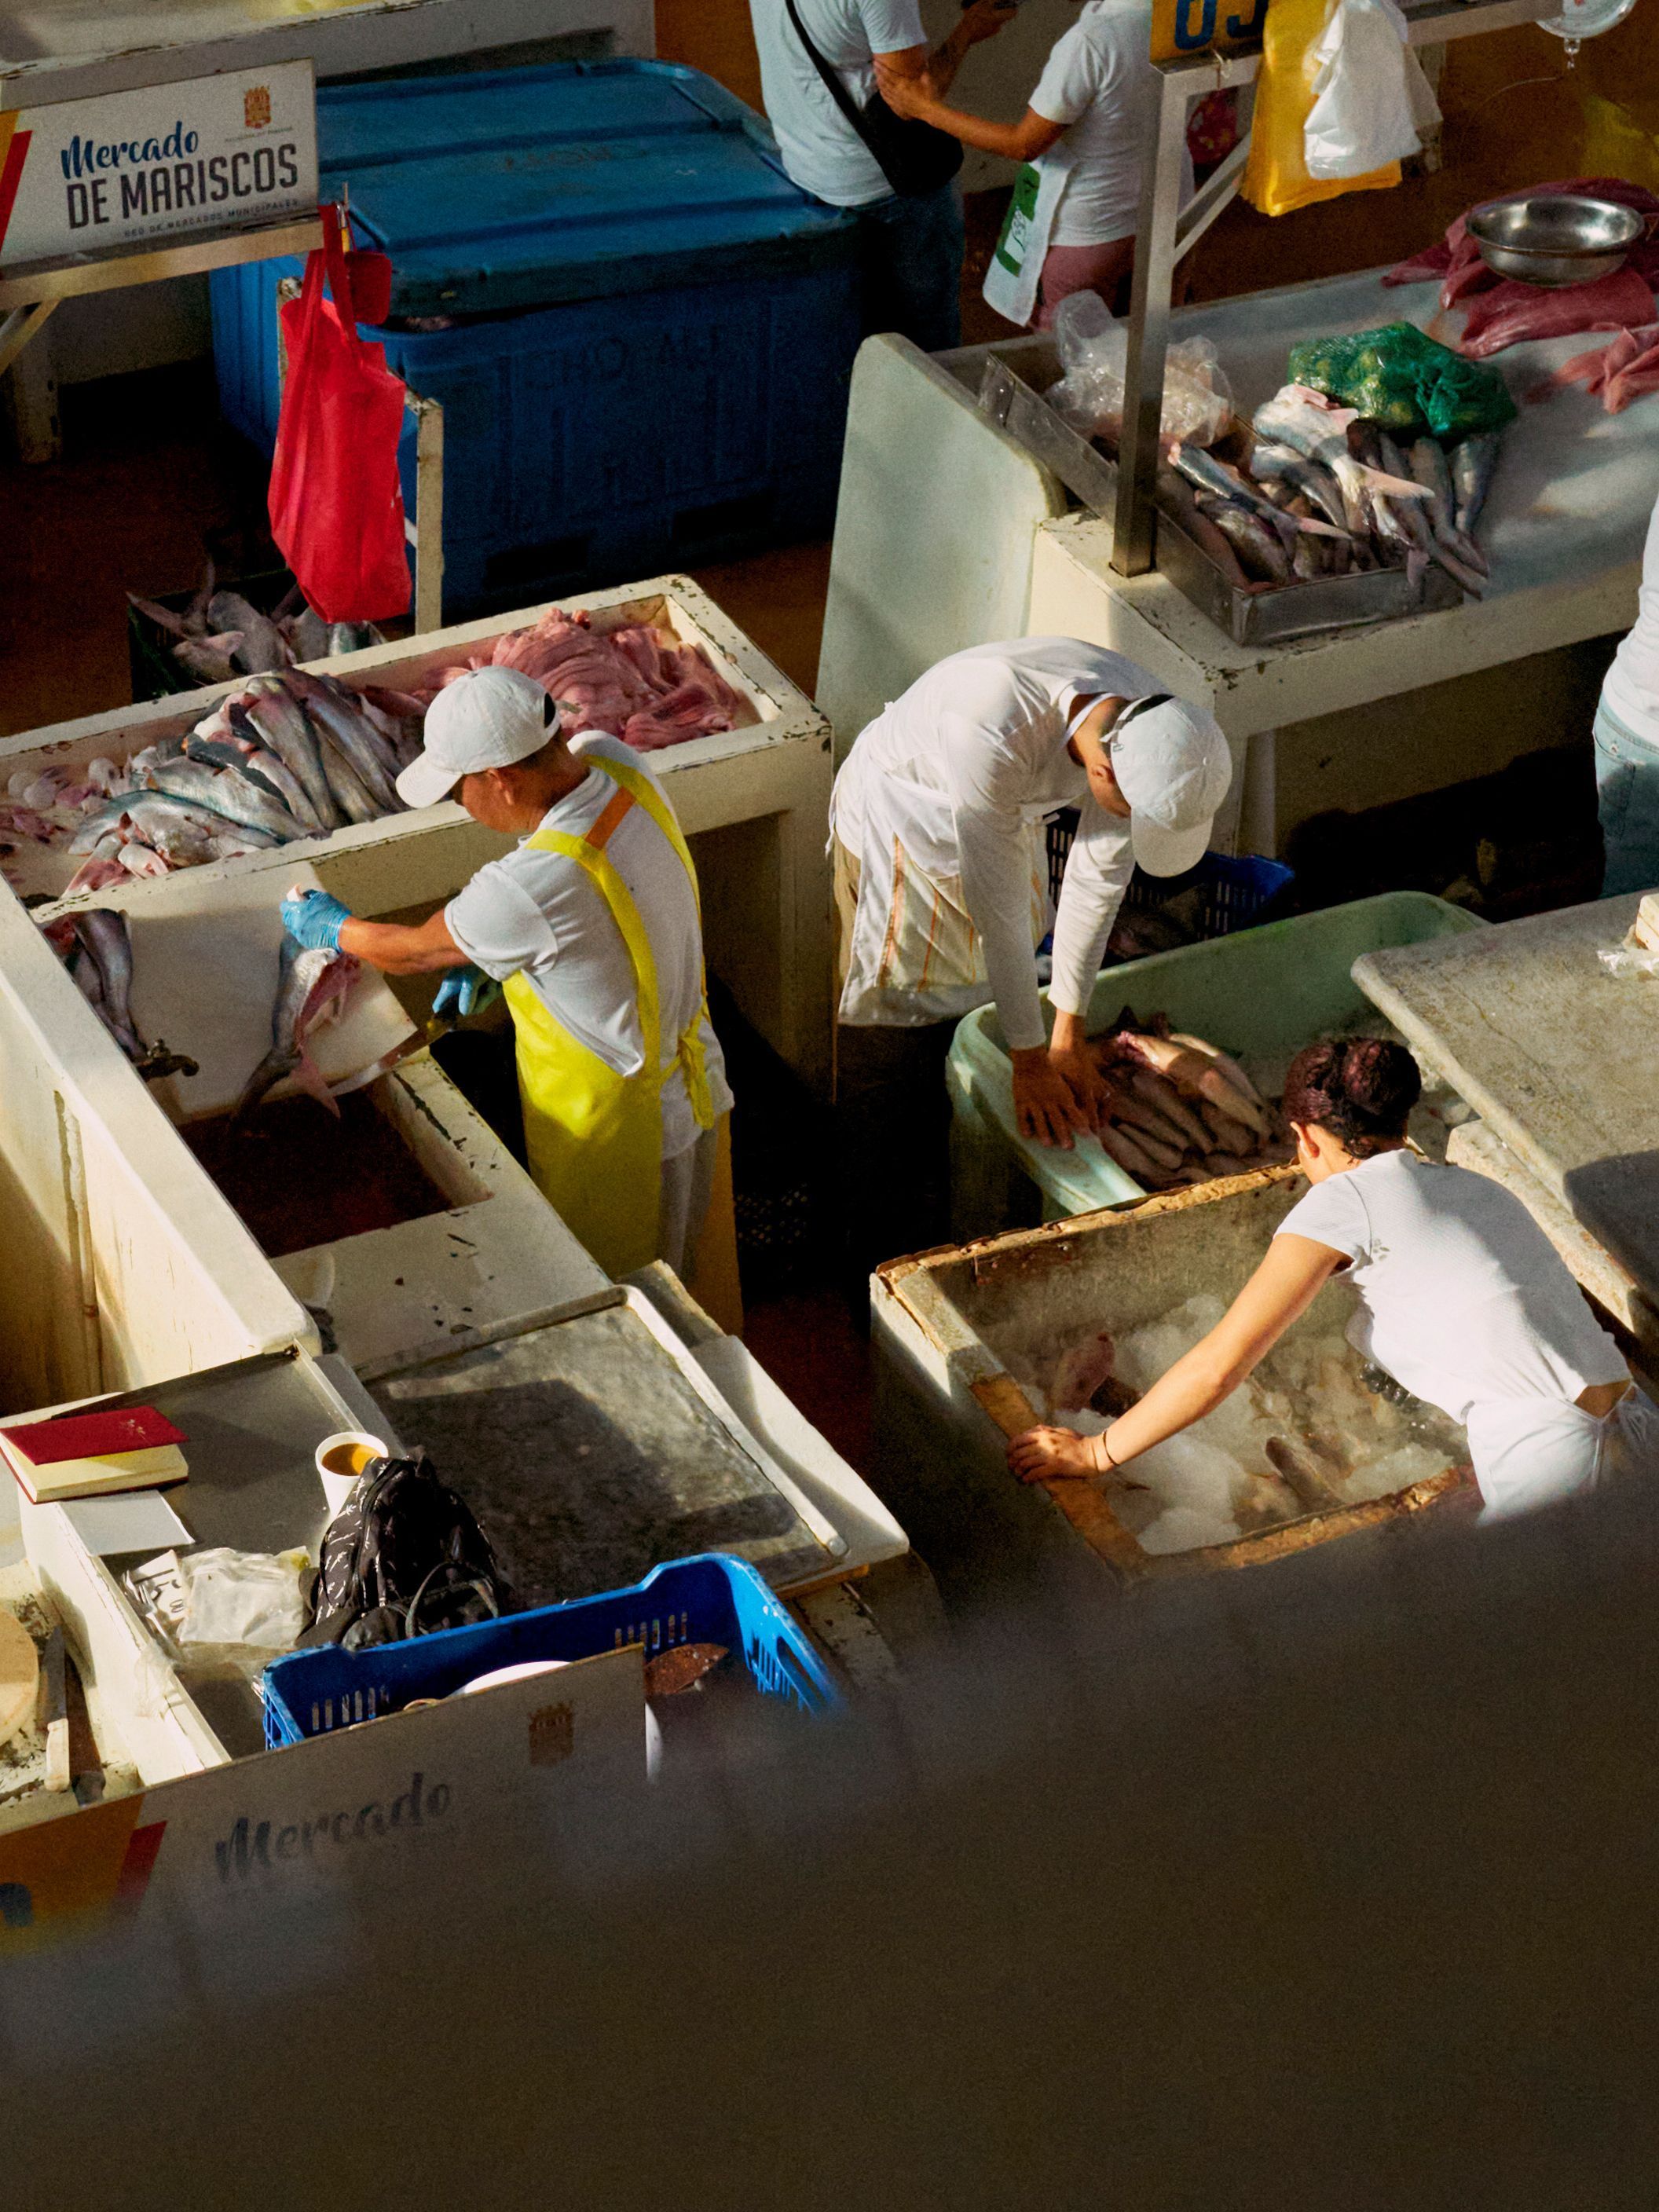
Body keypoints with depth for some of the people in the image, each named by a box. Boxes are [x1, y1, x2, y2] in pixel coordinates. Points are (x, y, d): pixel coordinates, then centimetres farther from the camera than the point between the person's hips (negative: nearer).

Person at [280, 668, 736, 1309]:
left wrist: (330, 929, 4)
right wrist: (481, 956, 0)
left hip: (617, 1136, -8)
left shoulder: (532, 889, -36)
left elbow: (413, 953, -15)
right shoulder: (618, 765, -14)